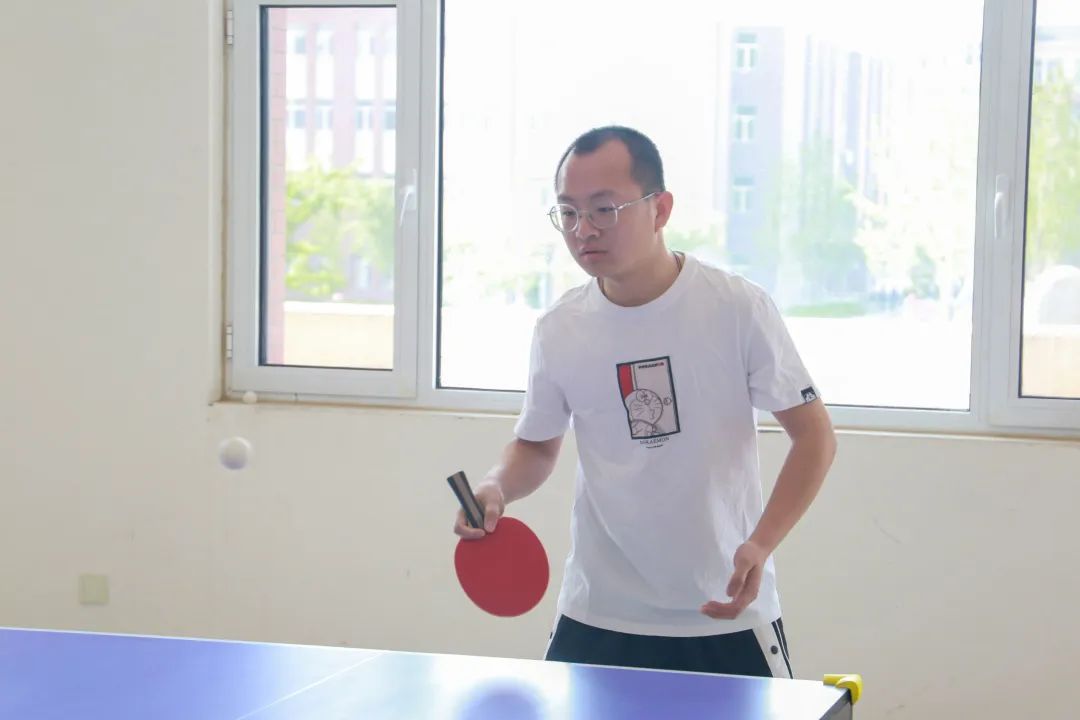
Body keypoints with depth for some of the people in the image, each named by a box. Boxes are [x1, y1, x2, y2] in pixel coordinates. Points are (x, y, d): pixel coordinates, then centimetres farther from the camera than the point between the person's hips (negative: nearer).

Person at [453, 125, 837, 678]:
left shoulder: (739, 309, -9)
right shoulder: (558, 331, -1)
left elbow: (813, 434, -4)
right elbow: (536, 445, 14)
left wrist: (760, 544, -17)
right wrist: (497, 488, -9)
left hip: (726, 617, -2)